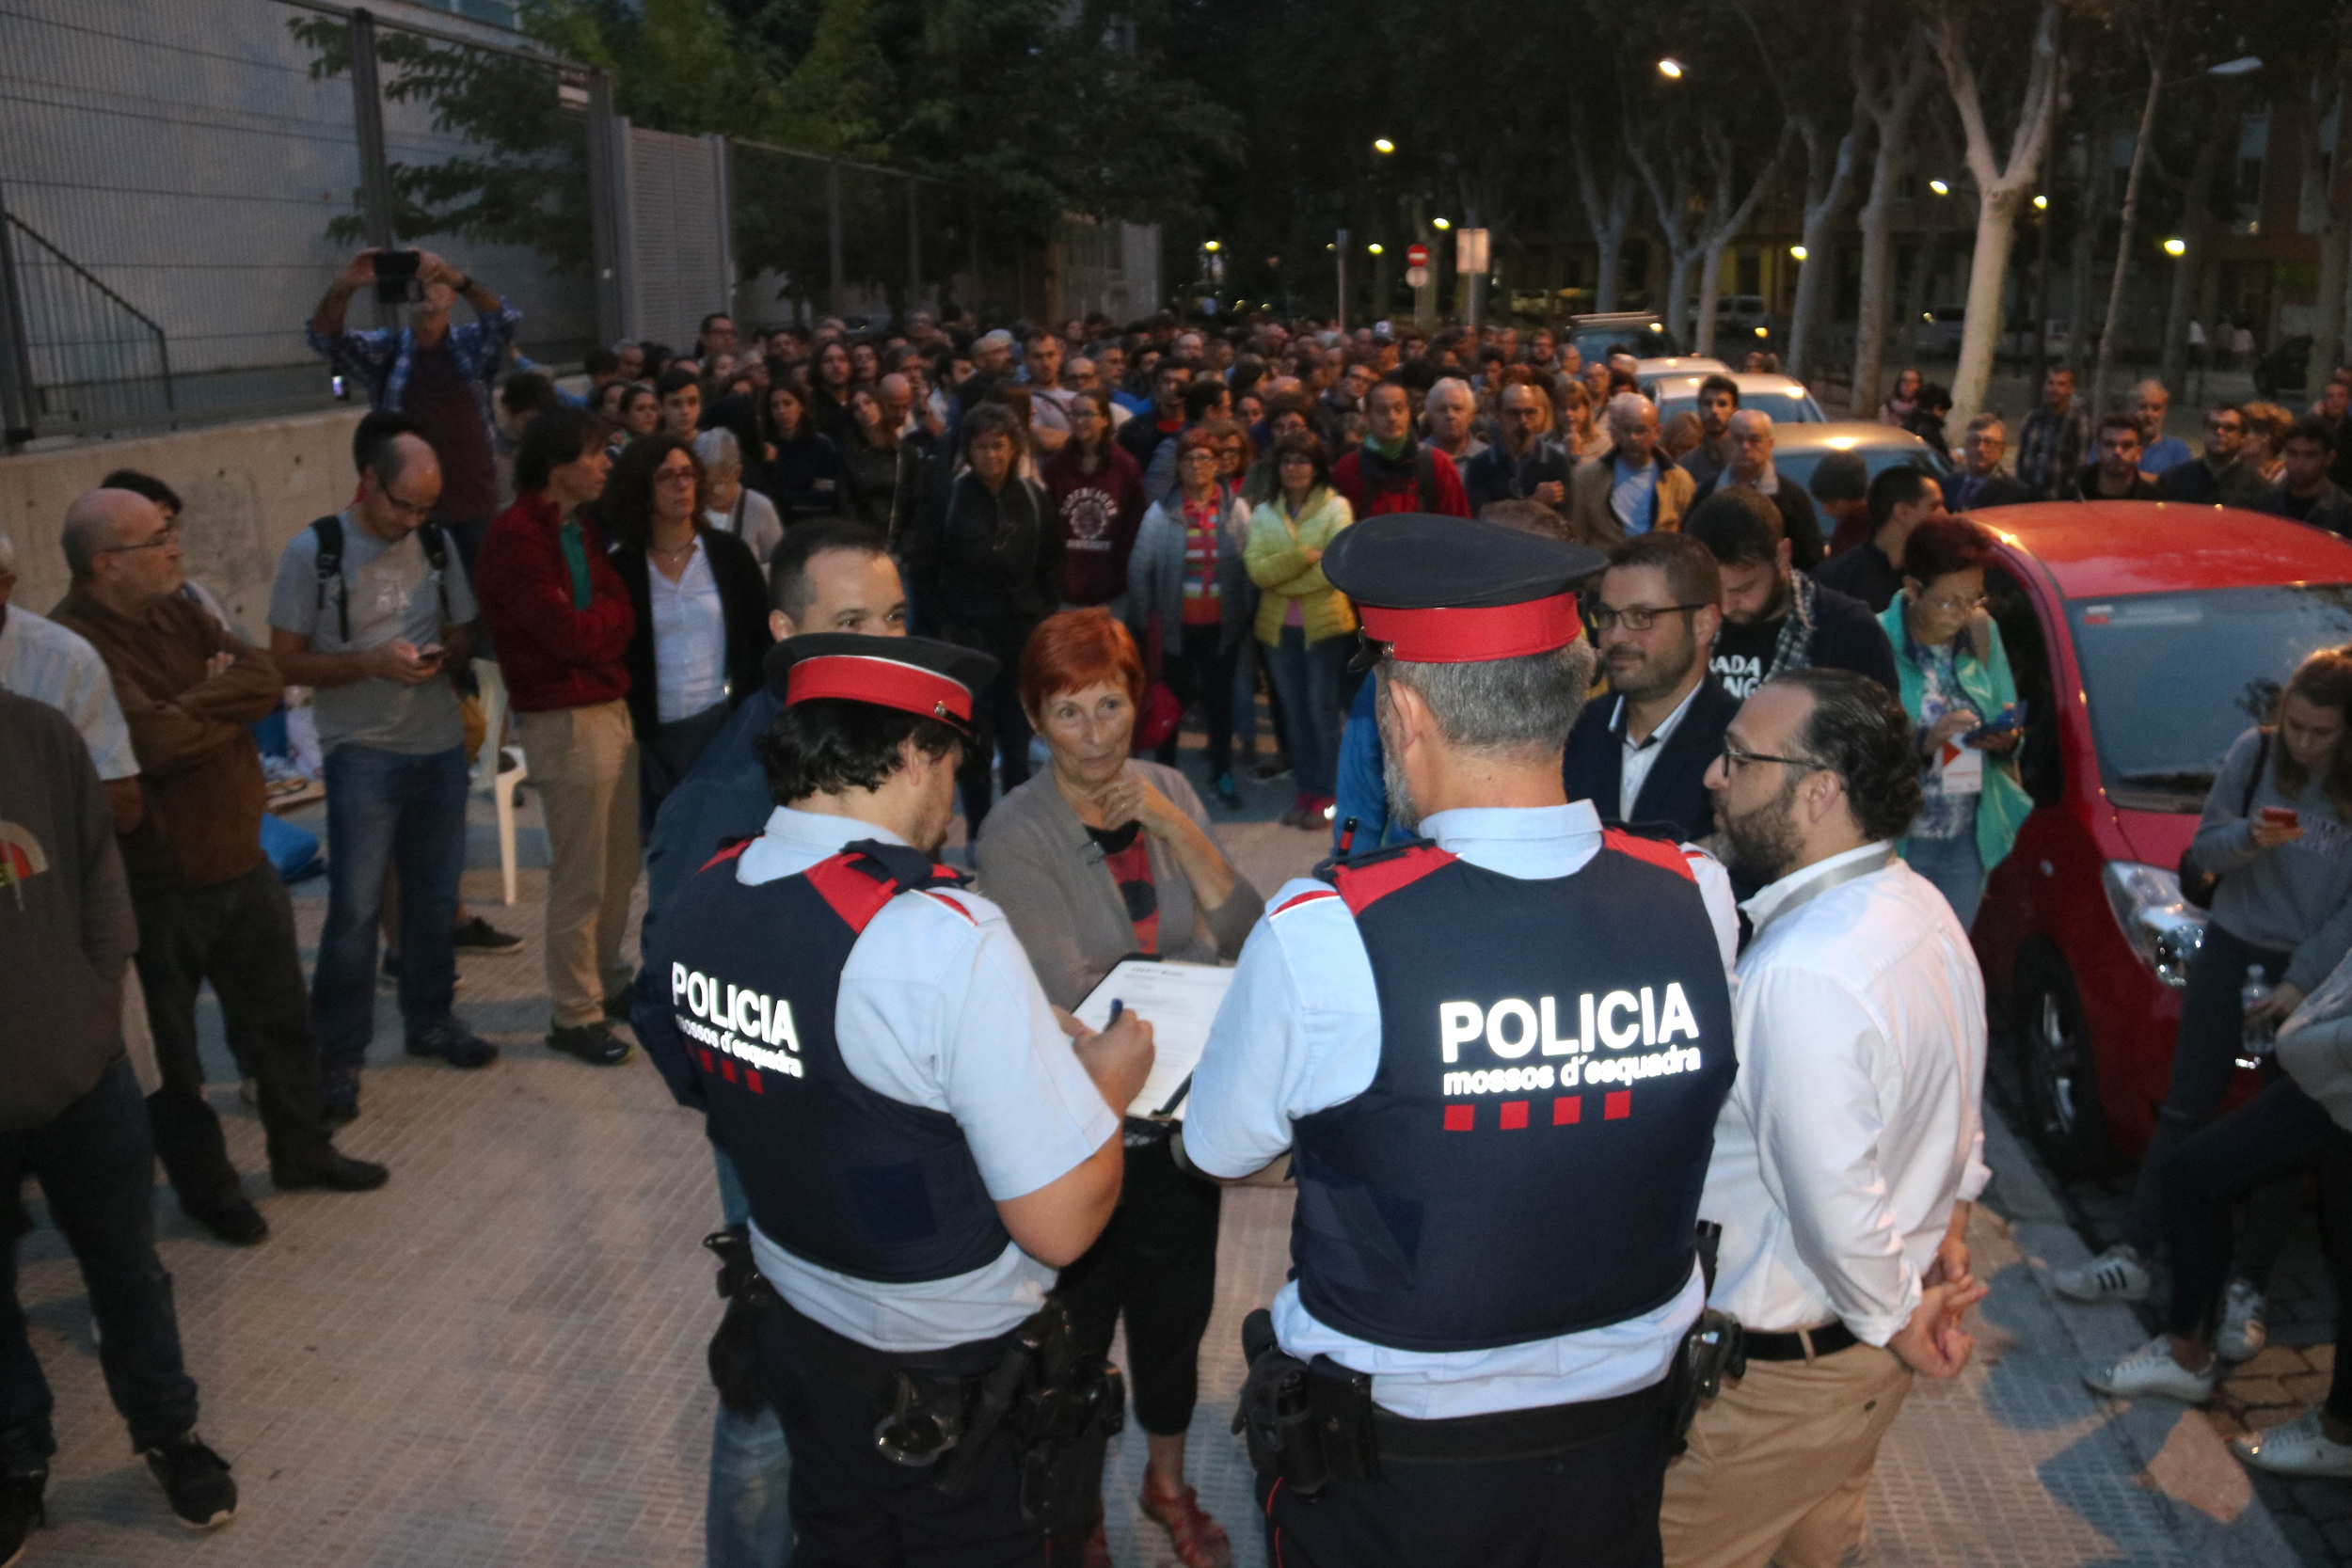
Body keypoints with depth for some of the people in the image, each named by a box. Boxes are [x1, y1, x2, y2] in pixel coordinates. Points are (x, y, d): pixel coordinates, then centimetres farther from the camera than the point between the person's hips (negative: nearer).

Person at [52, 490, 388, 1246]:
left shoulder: (175, 612, 4)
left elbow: (266, 677, -4)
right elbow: (156, 740, -31)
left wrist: (195, 704, -20)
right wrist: (226, 702, -14)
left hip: (241, 863, 8)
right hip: (154, 891, -7)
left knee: (281, 1022, 20)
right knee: (171, 1053, 12)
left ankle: (301, 1150, 39)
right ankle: (206, 1187, 30)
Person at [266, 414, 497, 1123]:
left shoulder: (437, 545, 6)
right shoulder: (313, 552, -7)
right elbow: (286, 660, -6)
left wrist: (443, 656, -9)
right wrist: (373, 663, -19)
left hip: (441, 745, 4)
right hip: (363, 752, -4)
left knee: (435, 896, 12)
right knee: (355, 909, -4)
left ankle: (430, 1019, 29)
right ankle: (337, 1056, 7)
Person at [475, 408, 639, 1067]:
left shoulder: (582, 525, 13)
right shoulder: (517, 537, -15)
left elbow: (619, 617, 10)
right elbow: (566, 633, -19)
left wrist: (597, 622, -9)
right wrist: (609, 617, -2)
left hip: (613, 708, 8)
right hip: (565, 721, -8)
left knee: (620, 864, 16)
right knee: (579, 877, 0)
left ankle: (607, 983, 32)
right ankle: (575, 1015, 13)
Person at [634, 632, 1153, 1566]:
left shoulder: (697, 901, -9)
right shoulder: (947, 938, -31)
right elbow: (1060, 1226, -28)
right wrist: (1107, 1082, -10)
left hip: (798, 1334, 6)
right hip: (952, 1373, -6)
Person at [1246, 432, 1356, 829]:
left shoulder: (1336, 507, -5)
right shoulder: (1264, 512, 5)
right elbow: (1256, 569, -8)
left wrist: (1280, 579, -12)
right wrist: (1304, 555, -20)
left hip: (1325, 622, -4)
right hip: (1278, 627, 4)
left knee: (1322, 709, 2)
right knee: (1295, 711, 11)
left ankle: (1326, 793, 12)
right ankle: (1306, 789, 21)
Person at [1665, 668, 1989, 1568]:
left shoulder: (1800, 975, -33)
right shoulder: (1918, 907, -2)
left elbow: (1836, 1202, -27)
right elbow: (1960, 1101, 10)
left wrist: (1896, 1315, -11)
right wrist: (1948, 1225, 12)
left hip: (1780, 1367, -9)